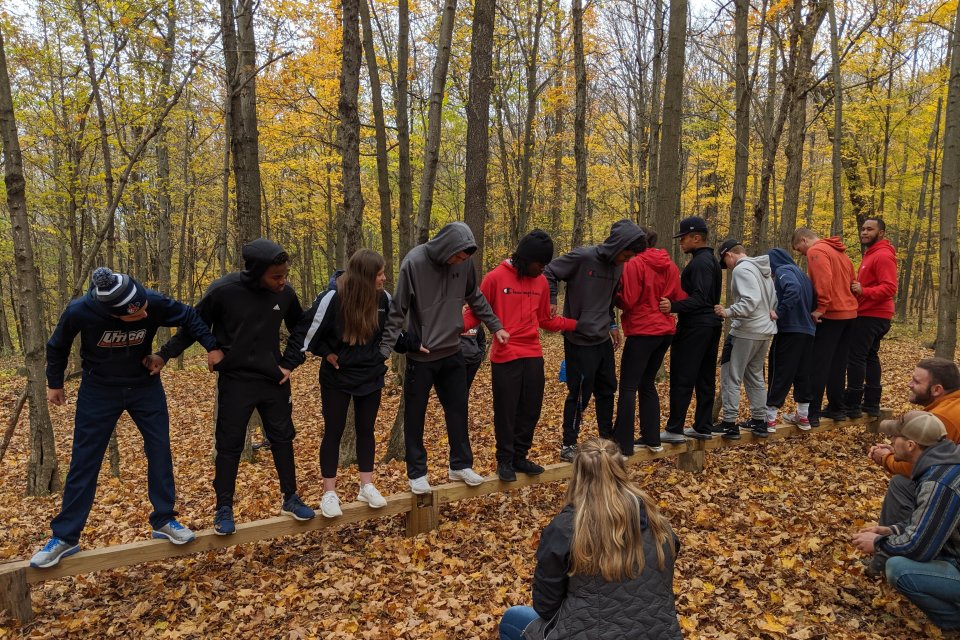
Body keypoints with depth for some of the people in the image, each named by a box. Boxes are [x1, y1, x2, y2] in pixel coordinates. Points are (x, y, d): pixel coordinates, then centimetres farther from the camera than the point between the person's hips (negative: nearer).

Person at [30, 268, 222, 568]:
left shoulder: (155, 303, -27)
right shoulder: (80, 311, -28)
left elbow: (189, 316, -6)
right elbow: (58, 346, -6)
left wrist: (211, 346, -13)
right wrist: (54, 383, 7)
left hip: (146, 386, 2)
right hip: (98, 390, -1)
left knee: (160, 450, 1)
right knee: (84, 461, 2)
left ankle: (164, 520, 15)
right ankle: (65, 537, 15)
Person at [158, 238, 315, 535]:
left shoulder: (285, 292, -6)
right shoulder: (223, 290, -17)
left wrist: (290, 363, 2)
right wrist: (164, 354, -10)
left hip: (274, 380, 3)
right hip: (235, 381, -3)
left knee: (283, 439, 12)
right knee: (229, 445, 4)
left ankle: (290, 499, 27)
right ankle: (224, 508, 20)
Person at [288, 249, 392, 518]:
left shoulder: (383, 299, -8)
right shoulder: (332, 298, -23)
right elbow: (307, 331, -15)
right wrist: (327, 354, -11)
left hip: (371, 376, 4)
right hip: (337, 377, -4)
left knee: (366, 430, 12)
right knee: (334, 432, 5)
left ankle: (367, 486, 23)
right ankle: (329, 493, 16)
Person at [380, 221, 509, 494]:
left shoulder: (463, 263, -6)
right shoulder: (414, 263, -18)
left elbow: (476, 299, 12)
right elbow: (397, 311, -14)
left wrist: (495, 326, 13)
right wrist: (384, 349, -18)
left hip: (452, 353, 4)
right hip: (420, 356, -4)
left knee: (458, 410, 13)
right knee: (414, 416, 7)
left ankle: (460, 465, 29)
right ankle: (417, 473, 23)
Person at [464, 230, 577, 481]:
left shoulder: (541, 282, 9)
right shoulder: (495, 278, -7)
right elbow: (476, 312, -4)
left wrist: (576, 324, 9)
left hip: (533, 357, 5)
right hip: (504, 357, -5)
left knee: (531, 409, 11)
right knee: (505, 411, 4)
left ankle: (520, 456, 27)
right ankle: (505, 460, 20)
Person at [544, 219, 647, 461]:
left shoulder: (617, 266, 6)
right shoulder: (582, 257, -17)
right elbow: (549, 272, -11)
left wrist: (612, 324, 11)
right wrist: (551, 301, -19)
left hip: (603, 340, 8)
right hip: (579, 339, -7)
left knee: (607, 389, 15)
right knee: (580, 394, -1)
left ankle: (607, 438, 30)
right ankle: (568, 445, 12)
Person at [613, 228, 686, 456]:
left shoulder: (634, 264, -11)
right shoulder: (670, 265, 7)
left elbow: (627, 300, -13)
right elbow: (680, 298, 9)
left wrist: (614, 294, 4)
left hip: (642, 331, -7)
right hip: (665, 330, 7)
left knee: (628, 387, -3)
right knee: (648, 384, 18)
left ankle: (623, 444, -2)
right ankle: (652, 439, 20)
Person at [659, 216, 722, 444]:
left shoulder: (699, 262, -15)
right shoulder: (711, 260, 17)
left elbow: (699, 298, -25)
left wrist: (674, 307, -36)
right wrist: (675, 305, 12)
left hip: (694, 327, -10)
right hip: (711, 323, 10)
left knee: (681, 379, -6)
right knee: (706, 379, 12)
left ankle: (674, 430, -3)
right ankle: (703, 427, 19)